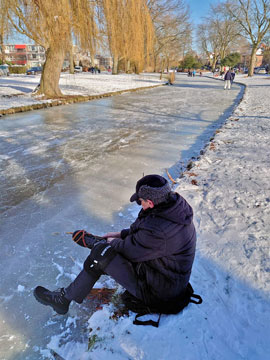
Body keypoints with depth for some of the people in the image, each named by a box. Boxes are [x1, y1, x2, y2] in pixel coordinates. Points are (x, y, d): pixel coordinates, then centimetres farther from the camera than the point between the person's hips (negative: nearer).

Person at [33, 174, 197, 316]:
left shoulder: (159, 231, -37)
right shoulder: (175, 204, -7)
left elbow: (130, 250, -21)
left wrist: (114, 243, 1)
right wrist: (122, 234, 10)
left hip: (158, 293, -9)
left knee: (102, 254, -13)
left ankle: (64, 299, 5)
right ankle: (89, 240, 42)